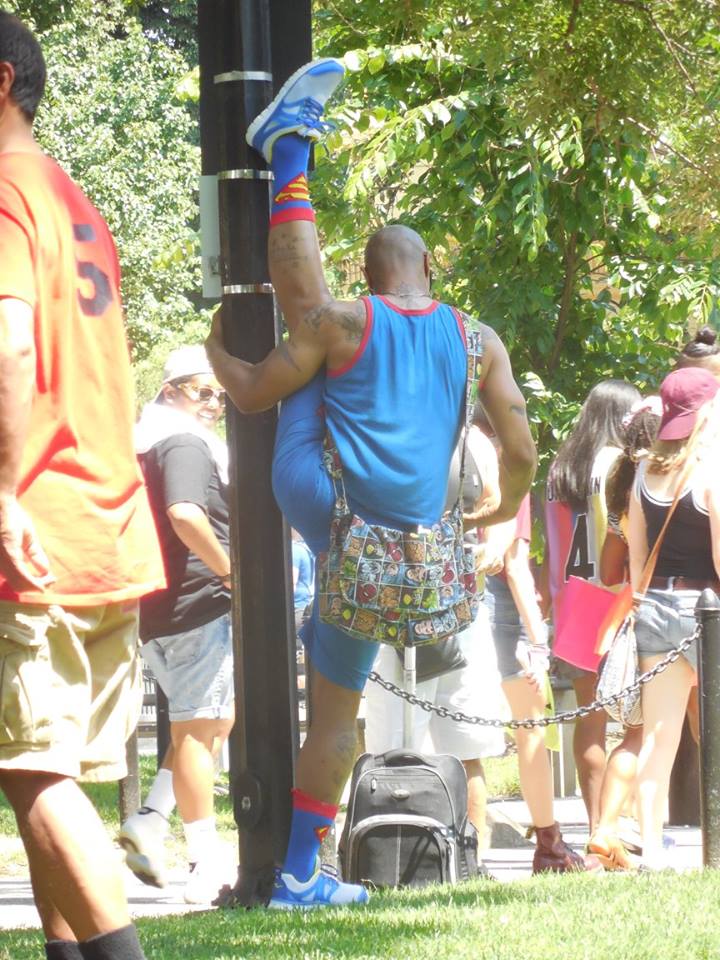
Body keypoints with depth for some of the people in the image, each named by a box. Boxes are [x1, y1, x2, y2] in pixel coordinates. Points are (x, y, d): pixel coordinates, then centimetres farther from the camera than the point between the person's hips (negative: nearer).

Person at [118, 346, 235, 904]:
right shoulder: (187, 445, -13)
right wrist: (228, 567, -18)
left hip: (157, 606, 10)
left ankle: (150, 823, 8)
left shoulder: (146, 447, 17)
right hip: (196, 606, -10)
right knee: (198, 729, -5)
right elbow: (185, 515, -28)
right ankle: (207, 864, -1)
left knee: (218, 720, 18)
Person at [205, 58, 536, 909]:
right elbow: (520, 450, 6)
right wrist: (509, 510, 26)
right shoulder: (477, 341, 7)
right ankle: (301, 874, 11)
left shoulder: (344, 322, 1)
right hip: (393, 541, 1)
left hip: (313, 496, -1)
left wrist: (214, 353, 24)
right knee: (337, 709, 14)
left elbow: (250, 395, 4)